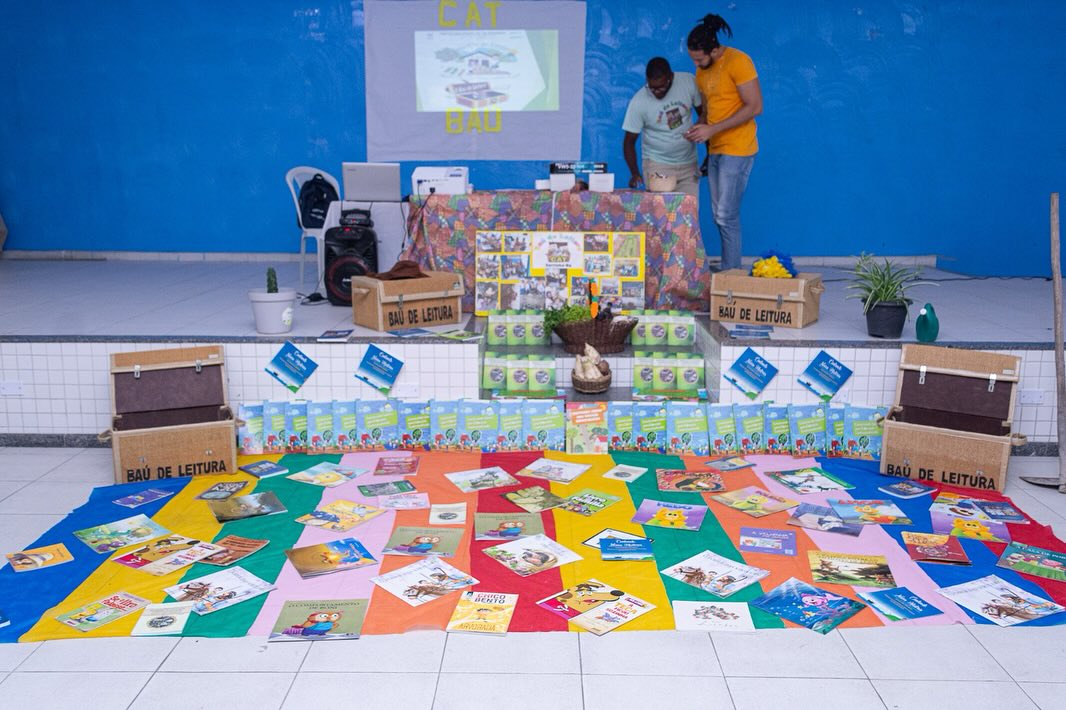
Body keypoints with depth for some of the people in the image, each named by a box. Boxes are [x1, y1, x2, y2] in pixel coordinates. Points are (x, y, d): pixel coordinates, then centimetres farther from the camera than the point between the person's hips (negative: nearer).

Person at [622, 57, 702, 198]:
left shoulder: (688, 81, -9)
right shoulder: (638, 102, -15)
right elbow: (629, 142, -9)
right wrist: (635, 173, -24)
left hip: (689, 165, 3)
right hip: (657, 166, -3)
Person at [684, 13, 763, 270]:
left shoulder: (737, 62, -13)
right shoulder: (702, 71, 11)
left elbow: (755, 107, -16)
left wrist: (713, 129, -19)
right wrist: (698, 129, -2)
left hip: (737, 150, -8)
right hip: (715, 150, 8)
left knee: (727, 216, -10)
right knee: (719, 216, 8)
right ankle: (728, 270, 14)